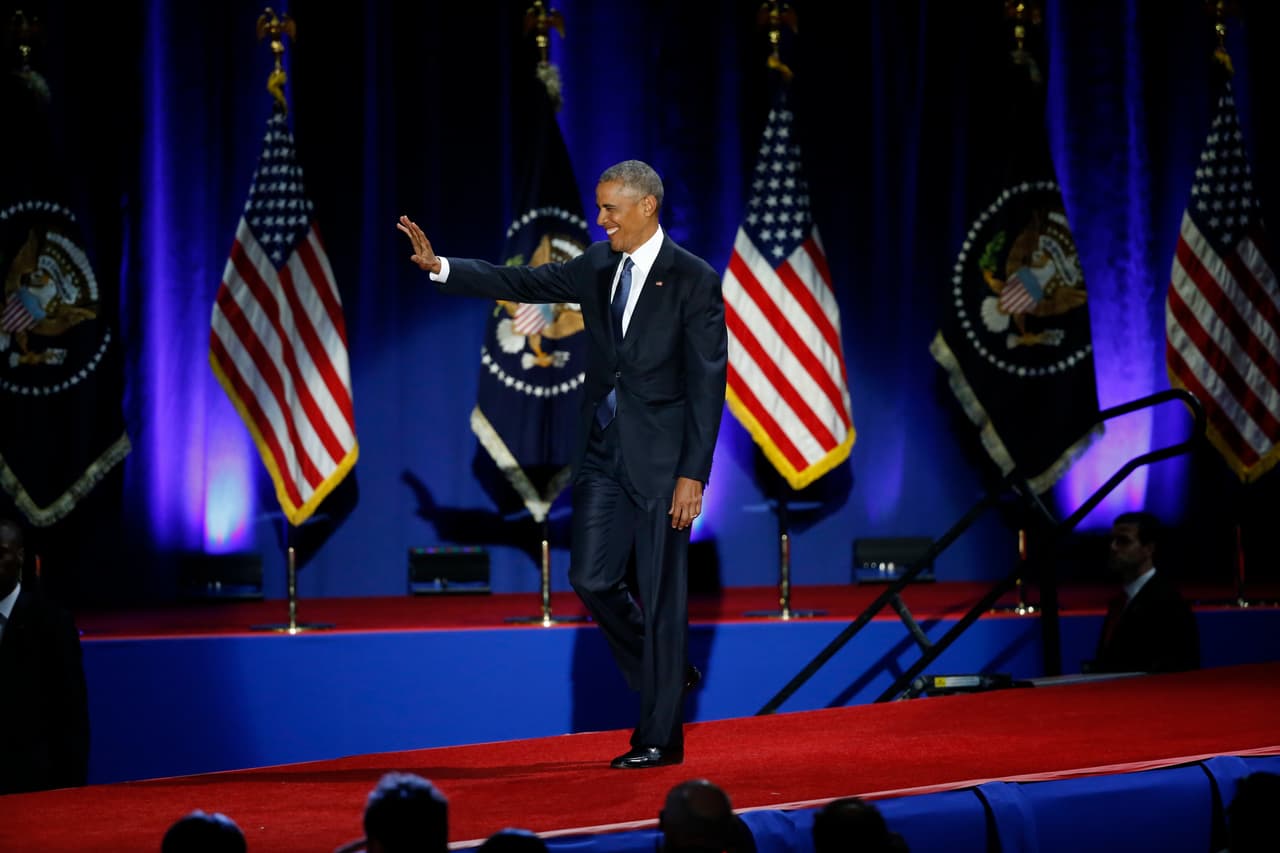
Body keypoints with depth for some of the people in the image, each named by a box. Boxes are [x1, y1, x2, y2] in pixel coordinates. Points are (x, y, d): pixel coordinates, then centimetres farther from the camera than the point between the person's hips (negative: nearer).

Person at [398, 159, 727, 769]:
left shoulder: (693, 280, -9)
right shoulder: (598, 265, 9)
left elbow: (707, 383, -12)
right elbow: (521, 283, 9)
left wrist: (693, 474, -16)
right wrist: (440, 267, -4)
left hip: (659, 456, -6)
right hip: (603, 450, 6)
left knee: (660, 594, -2)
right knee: (591, 579, 2)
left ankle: (660, 738, 5)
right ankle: (666, 674, 25)